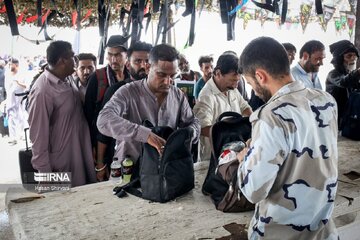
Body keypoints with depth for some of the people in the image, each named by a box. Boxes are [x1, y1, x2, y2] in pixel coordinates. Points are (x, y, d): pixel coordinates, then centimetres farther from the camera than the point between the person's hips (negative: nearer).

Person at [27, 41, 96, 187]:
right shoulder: (42, 91, -24)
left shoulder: (68, 78, 0)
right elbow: (38, 134, -19)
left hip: (80, 153, 7)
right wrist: (45, 172, -14)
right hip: (61, 163, -7)